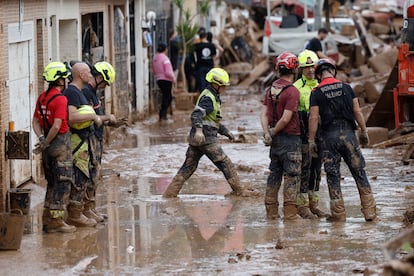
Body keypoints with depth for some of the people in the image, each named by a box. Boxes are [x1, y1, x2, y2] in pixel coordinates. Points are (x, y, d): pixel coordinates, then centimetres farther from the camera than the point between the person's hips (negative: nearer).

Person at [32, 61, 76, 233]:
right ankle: (56, 221, -3)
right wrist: (46, 143, -13)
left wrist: (42, 139, -2)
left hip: (49, 147, 9)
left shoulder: (42, 97, 10)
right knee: (63, 183, -3)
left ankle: (47, 220, 20)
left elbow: (35, 122, 10)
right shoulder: (60, 99, -17)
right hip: (61, 142, -9)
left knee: (52, 183, 17)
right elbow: (57, 125, -24)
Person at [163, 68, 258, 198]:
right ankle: (239, 191, 5)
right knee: (225, 164, -2)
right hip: (206, 138, -10)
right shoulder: (208, 98, -12)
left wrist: (226, 131, 31)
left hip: (197, 138, 10)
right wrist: (199, 130, -42)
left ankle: (170, 192, 9)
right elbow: (196, 114, -28)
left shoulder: (213, 97, 21)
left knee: (189, 166, 11)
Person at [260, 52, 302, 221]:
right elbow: (286, 119, -19)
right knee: (291, 175, -2)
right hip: (290, 138, -7)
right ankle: (290, 213, -4)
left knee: (274, 174, 13)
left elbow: (264, 113, 3)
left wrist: (267, 133, -4)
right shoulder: (292, 91, -16)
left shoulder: (270, 89, 8)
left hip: (275, 138, 7)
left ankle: (271, 211, 16)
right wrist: (273, 132, -5)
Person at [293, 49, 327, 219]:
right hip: (304, 134, -6)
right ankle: (302, 205, 0)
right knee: (304, 169, -5)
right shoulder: (296, 87, -6)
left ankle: (313, 203, 17)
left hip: (320, 133, 6)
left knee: (316, 170, 10)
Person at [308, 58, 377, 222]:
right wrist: (364, 132, 11)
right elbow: (357, 112, 3)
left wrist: (311, 141, 0)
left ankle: (338, 213, 5)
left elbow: (313, 118, -5)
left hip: (329, 136, -1)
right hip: (348, 132, 1)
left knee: (333, 176, 5)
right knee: (359, 173, 6)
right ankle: (369, 211, 4)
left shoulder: (316, 93, -2)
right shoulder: (346, 88, 3)